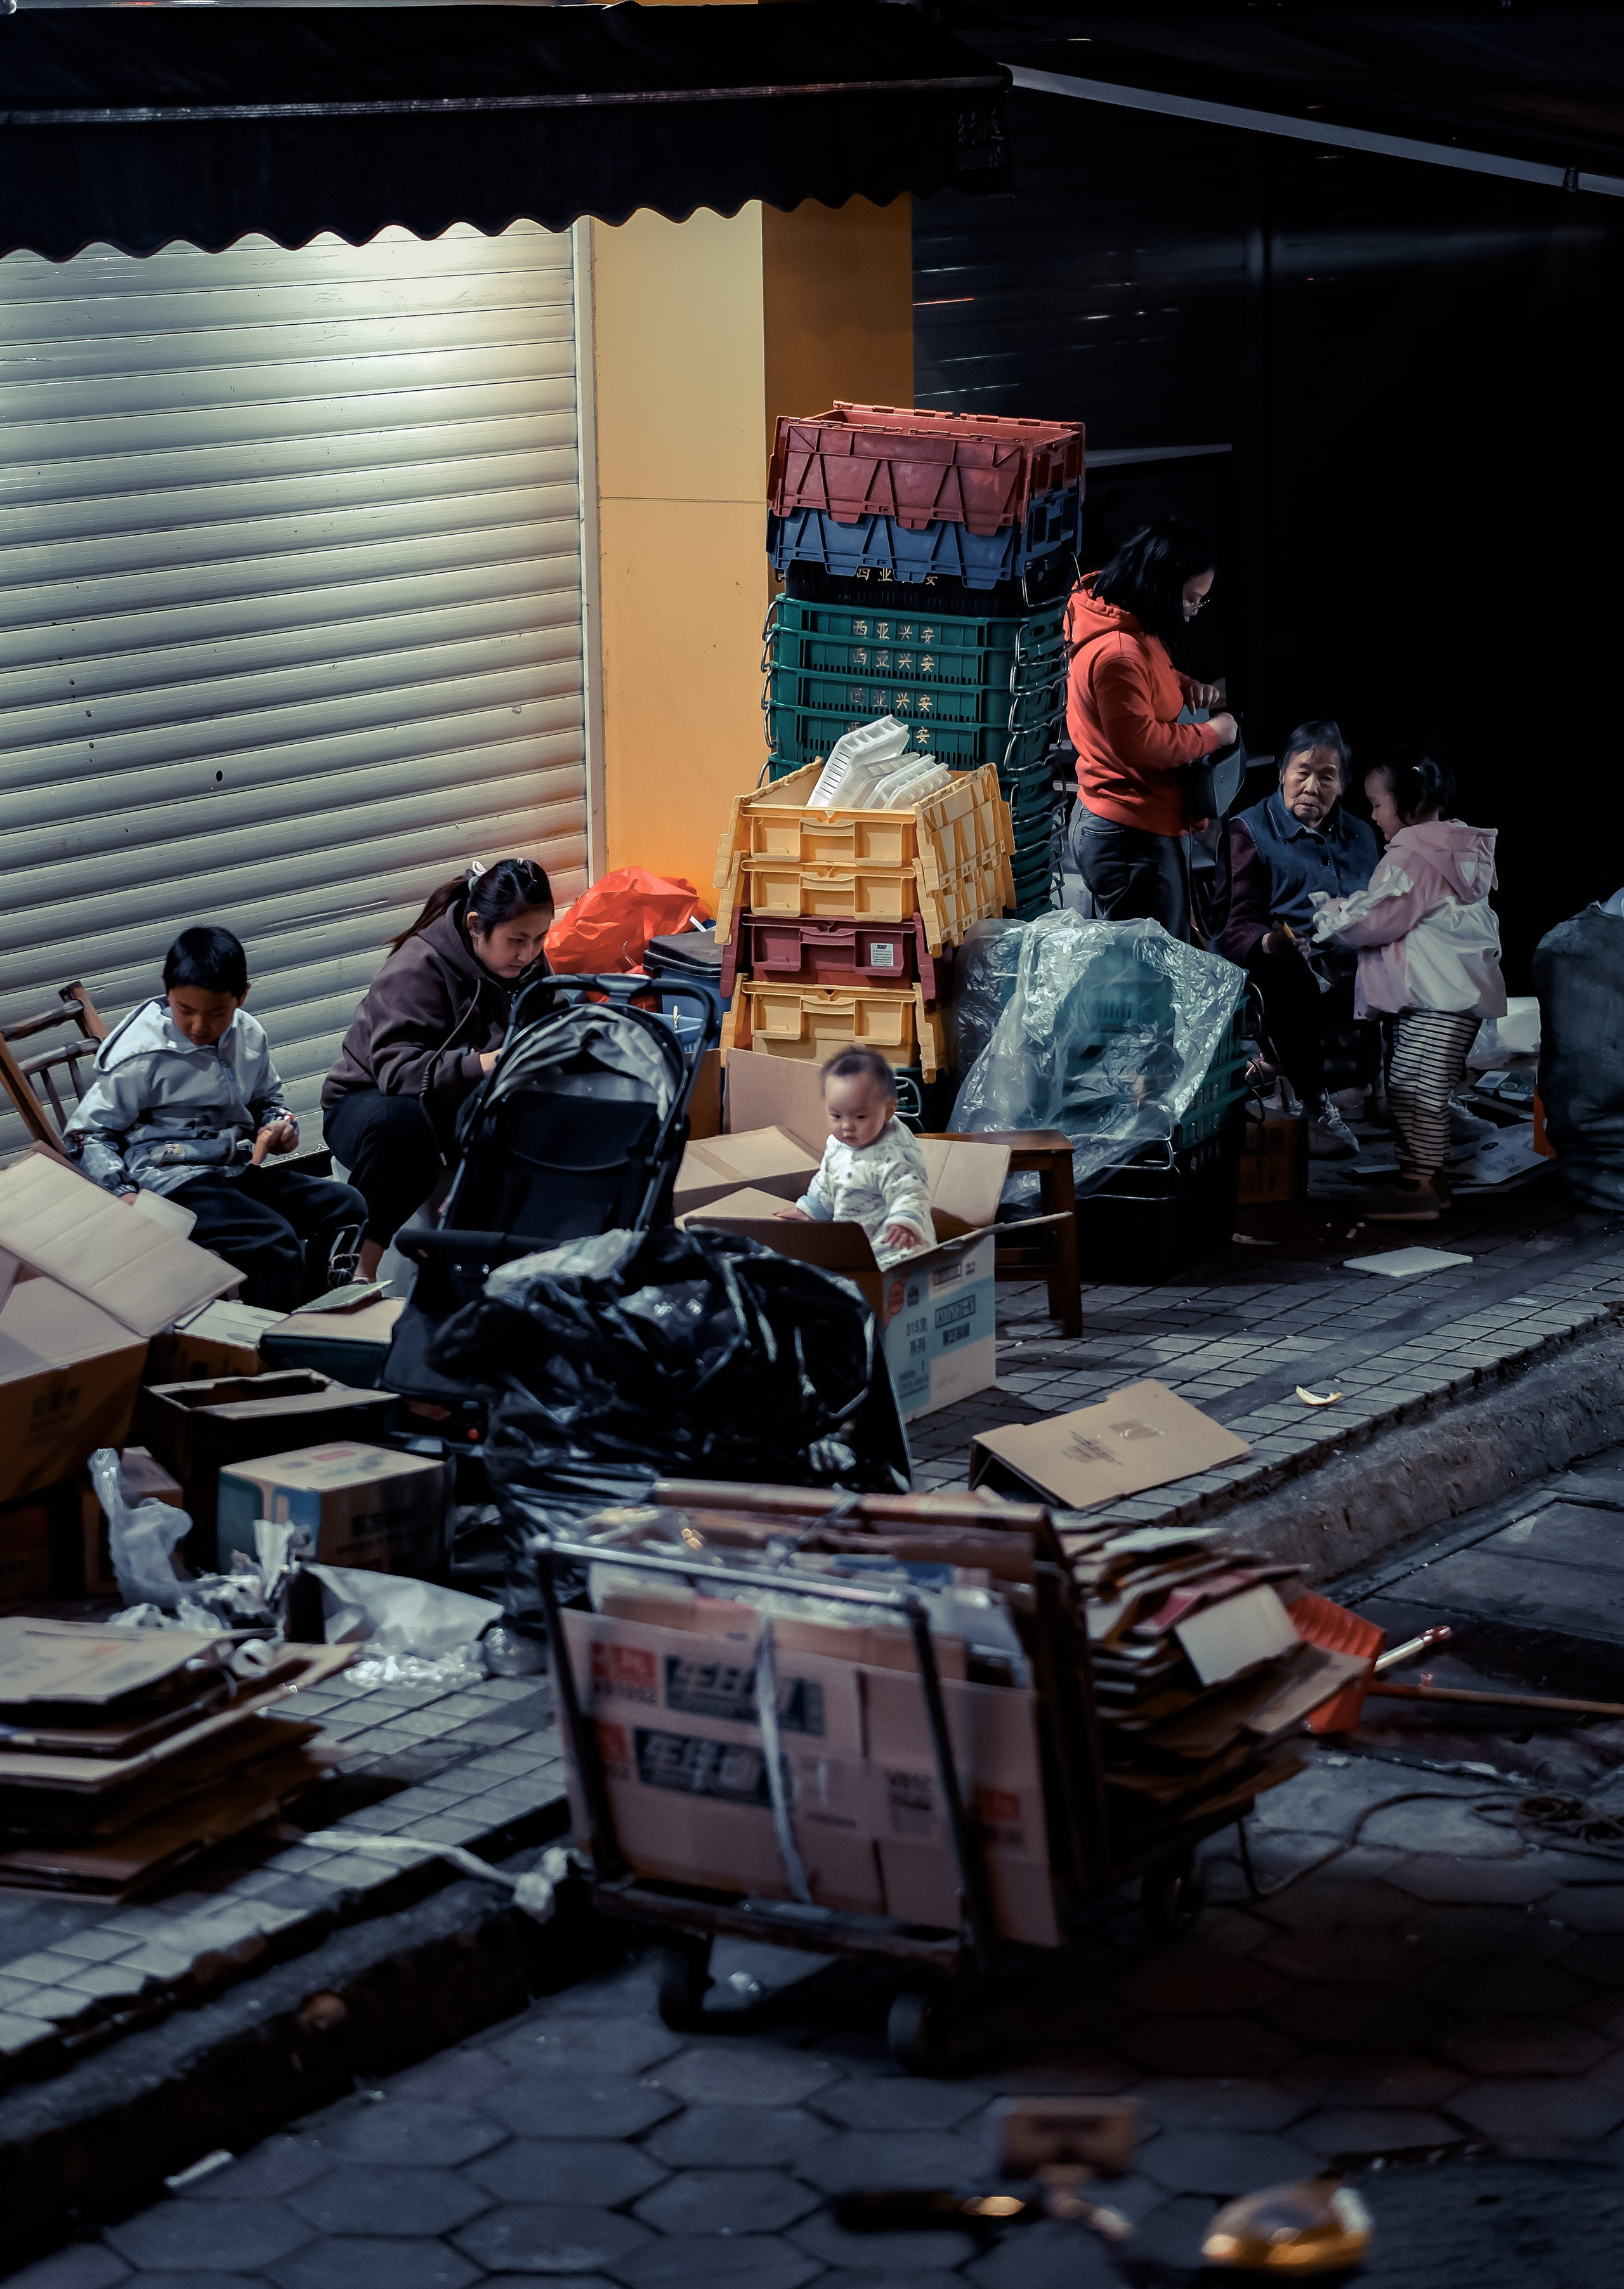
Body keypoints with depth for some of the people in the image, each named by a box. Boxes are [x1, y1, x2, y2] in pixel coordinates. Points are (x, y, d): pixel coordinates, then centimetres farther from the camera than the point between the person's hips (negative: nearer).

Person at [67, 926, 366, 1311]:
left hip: (239, 1171, 7)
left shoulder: (248, 1036, 6)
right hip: (174, 1181, -7)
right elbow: (86, 1133, -5)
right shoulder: (143, 1053, -11)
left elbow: (267, 1097, 28)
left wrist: (280, 1124, 4)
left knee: (346, 1205, -6)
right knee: (273, 1240, -29)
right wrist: (122, 1193, -19)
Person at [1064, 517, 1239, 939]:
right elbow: (1141, 742, -25)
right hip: (1131, 837, -11)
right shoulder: (1117, 651, -23)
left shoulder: (1132, 631, 10)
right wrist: (1213, 734, -12)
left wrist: (1188, 688, 9)